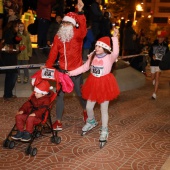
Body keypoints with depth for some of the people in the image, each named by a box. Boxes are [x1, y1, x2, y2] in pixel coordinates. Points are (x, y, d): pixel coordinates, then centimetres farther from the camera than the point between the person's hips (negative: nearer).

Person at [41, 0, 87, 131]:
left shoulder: (77, 35, -11)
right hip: (62, 70, 4)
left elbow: (83, 29, -34)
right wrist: (47, 66, -4)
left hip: (76, 70, -3)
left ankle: (85, 111, 44)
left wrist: (80, 12, -45)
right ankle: (58, 121, 13)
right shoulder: (58, 36, 1)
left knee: (80, 93, 13)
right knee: (60, 94, 4)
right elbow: (54, 52, 3)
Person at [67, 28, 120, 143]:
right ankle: (91, 122, 47)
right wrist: (71, 73, 7)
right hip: (93, 84, 5)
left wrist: (115, 37, -47)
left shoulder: (110, 57, -15)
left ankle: (104, 130, 25)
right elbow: (85, 67, 11)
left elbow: (116, 52, -37)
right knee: (89, 107, 16)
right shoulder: (92, 56, 2)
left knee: (104, 109, 6)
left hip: (105, 84, -5)